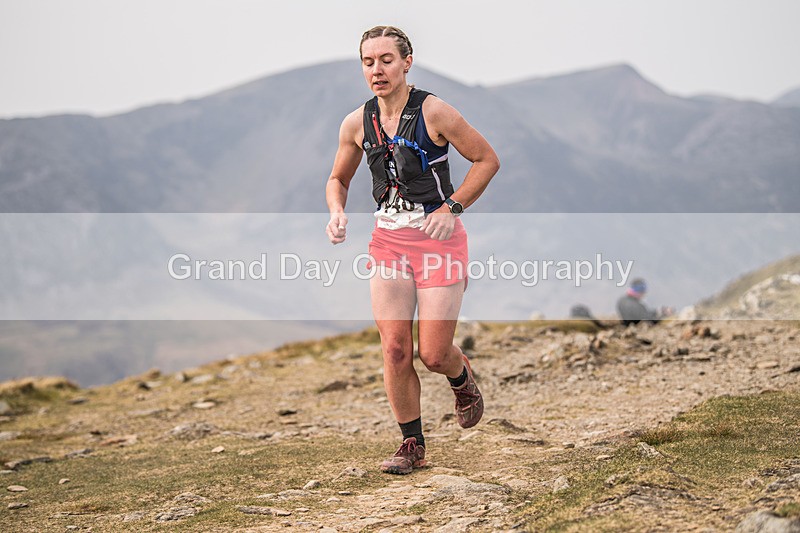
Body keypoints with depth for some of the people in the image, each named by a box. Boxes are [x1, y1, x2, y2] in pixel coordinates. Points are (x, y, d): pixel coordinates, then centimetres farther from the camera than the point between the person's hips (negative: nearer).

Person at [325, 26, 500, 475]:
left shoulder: (434, 112, -12)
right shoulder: (357, 124, 2)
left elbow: (488, 159, -4)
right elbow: (338, 179, 17)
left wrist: (452, 207, -13)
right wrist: (337, 214, -3)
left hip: (438, 236, -4)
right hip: (388, 239, 4)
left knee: (433, 355, -4)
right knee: (395, 351, -2)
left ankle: (463, 378, 33)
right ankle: (413, 445, 13)